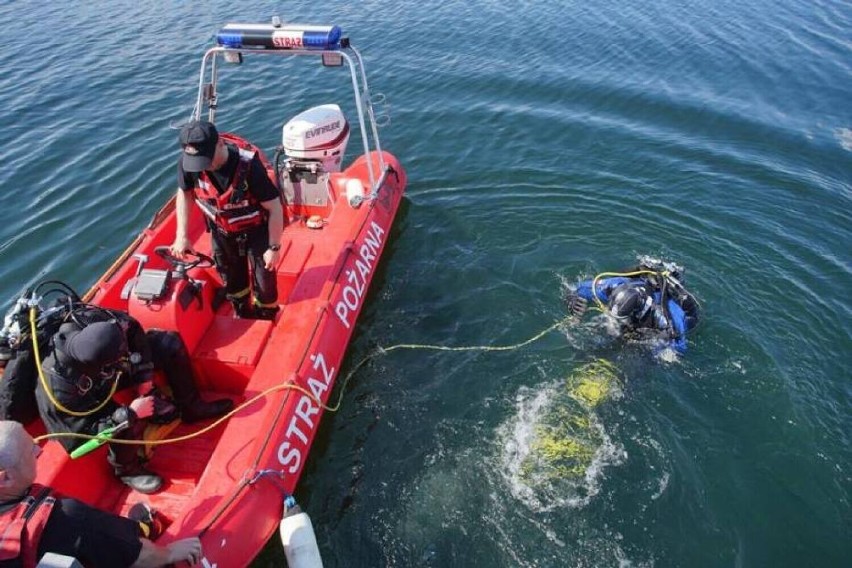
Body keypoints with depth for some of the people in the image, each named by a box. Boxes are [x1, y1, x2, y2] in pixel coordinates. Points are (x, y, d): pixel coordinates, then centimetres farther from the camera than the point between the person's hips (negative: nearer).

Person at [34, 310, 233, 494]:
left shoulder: (92, 320, -35)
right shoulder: (59, 388, -42)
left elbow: (133, 330, -15)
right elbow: (85, 430, -30)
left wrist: (144, 378, -15)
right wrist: (130, 413, -35)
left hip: (109, 372, 5)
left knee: (170, 344, -9)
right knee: (130, 424, -33)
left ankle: (192, 408, 8)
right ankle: (126, 468, 2)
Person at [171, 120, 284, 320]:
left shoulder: (249, 165, -35)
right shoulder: (187, 163, -23)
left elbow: (274, 207, -25)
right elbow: (184, 193, -2)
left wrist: (274, 247, -19)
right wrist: (181, 235, -5)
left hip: (255, 231, -4)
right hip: (222, 232, 4)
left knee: (264, 282, 10)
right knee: (232, 280, 22)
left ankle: (267, 320, 38)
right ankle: (243, 315, 50)